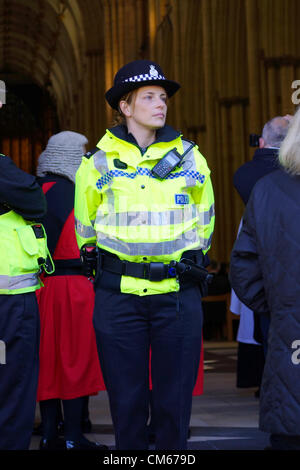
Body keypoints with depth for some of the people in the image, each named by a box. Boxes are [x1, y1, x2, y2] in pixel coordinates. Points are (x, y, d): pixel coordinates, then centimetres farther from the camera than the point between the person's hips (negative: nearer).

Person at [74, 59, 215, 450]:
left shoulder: (190, 160, 7)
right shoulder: (98, 165, 4)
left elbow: (204, 222, 20)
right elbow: (85, 229, 16)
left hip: (178, 295, 1)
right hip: (118, 296, 0)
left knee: (175, 400, 3)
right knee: (126, 399, 4)